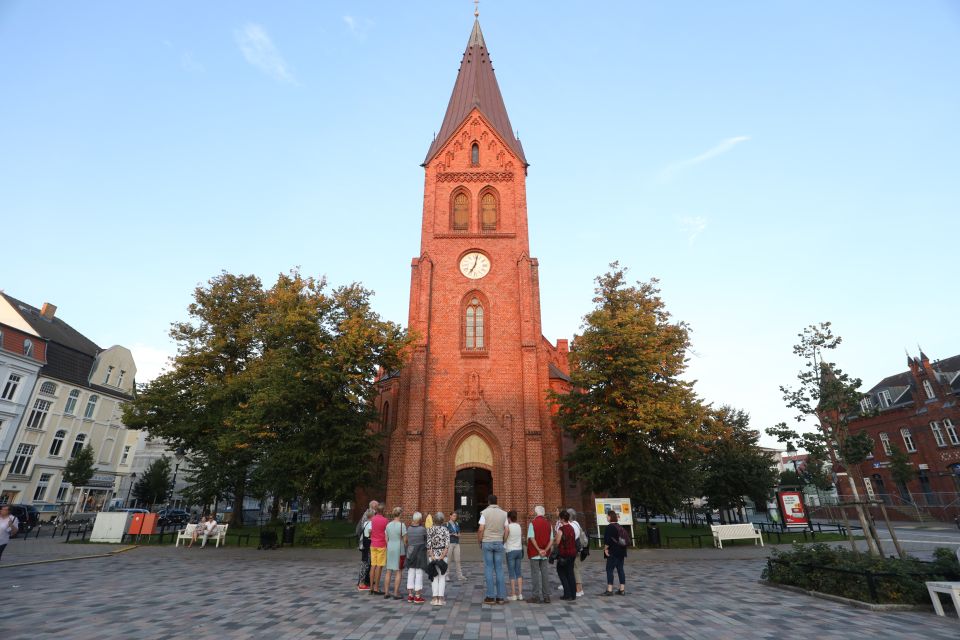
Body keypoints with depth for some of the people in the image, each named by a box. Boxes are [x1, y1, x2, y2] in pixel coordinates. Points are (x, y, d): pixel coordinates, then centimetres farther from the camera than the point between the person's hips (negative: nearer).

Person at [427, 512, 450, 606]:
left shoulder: (429, 530, -3)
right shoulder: (446, 530, -6)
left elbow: (428, 545, -9)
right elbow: (447, 546, -13)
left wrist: (433, 557, -8)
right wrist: (442, 557, -11)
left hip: (432, 556, 1)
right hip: (442, 556, -1)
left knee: (434, 577, 11)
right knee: (442, 577, 8)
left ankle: (435, 598, 9)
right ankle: (441, 598, 6)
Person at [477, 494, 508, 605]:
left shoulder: (485, 512, -6)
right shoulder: (503, 513, 3)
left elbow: (481, 530, -10)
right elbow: (506, 530, 2)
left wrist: (479, 542, 2)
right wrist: (503, 542, 12)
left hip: (487, 542, -2)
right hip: (499, 543, 3)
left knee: (489, 569, 3)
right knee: (499, 569, 8)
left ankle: (490, 597, 5)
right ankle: (500, 597, 9)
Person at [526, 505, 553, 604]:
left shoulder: (532, 523, -8)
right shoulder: (548, 524, 7)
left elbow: (531, 538, -16)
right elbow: (551, 540, 1)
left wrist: (539, 550, -12)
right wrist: (545, 550, -7)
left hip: (534, 553, -5)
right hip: (545, 554, 5)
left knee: (535, 574, 2)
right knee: (544, 574, 12)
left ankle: (536, 596, 3)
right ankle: (546, 596, 15)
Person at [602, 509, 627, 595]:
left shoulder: (610, 527, -14)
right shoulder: (620, 527, 11)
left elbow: (607, 539, -20)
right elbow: (624, 538, 16)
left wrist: (606, 548, -10)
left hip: (613, 552, -8)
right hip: (621, 551, 8)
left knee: (609, 569, -4)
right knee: (620, 569, 11)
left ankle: (609, 590, -5)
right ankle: (622, 590, 13)